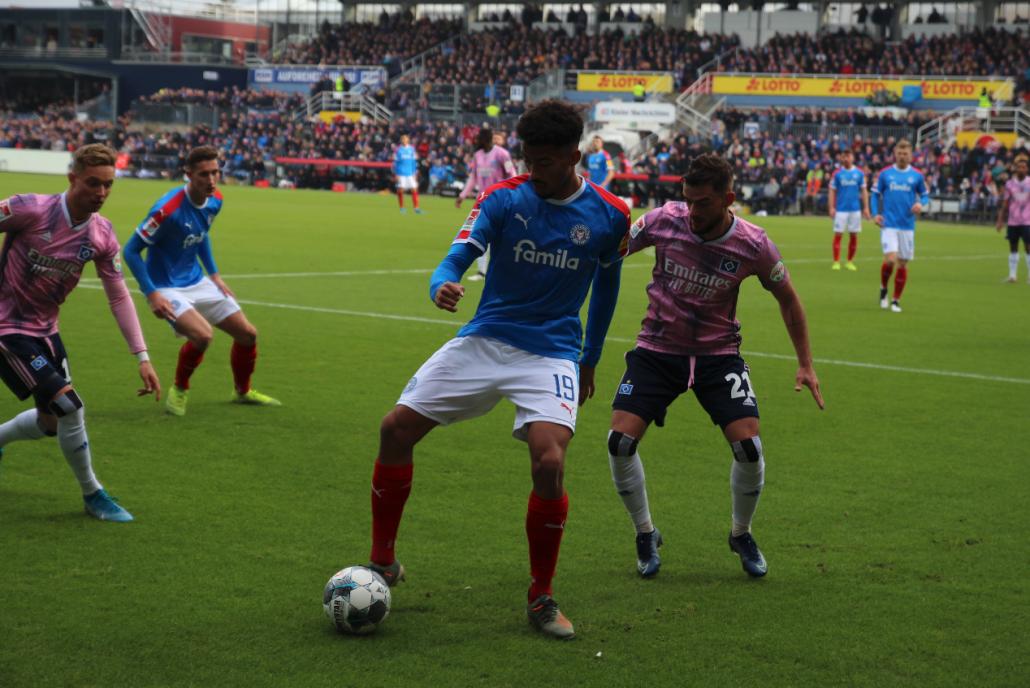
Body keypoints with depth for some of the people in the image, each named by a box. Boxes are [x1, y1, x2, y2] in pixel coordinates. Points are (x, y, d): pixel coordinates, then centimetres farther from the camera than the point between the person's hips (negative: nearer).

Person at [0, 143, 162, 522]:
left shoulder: (102, 235, -6)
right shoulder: (30, 209, -23)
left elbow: (119, 296, 0)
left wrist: (142, 357, -4)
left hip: (44, 330, 7)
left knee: (52, 422, 13)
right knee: (70, 406, -16)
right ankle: (92, 495, 2)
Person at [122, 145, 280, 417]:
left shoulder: (214, 201, -4)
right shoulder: (168, 209, -28)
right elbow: (131, 250, -21)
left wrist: (214, 274, 12)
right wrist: (151, 294, -26)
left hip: (197, 282, 8)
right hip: (167, 288, -8)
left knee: (248, 334, 7)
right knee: (202, 335, -30)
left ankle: (243, 391, 34)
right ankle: (179, 390, -1)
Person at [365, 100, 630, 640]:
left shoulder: (609, 216, -2)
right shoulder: (503, 198, -5)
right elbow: (458, 256, -14)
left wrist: (591, 359, 19)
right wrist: (442, 287, -38)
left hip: (551, 353, -2)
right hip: (484, 340, 2)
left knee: (549, 462, -23)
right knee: (396, 428, -6)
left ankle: (541, 600, -3)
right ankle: (383, 562, 15)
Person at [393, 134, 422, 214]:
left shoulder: (412, 149, 8)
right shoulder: (398, 150, 1)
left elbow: (415, 162, 12)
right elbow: (395, 162, 2)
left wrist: (415, 173, 8)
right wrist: (395, 174, -2)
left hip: (410, 174, 2)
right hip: (401, 174, -2)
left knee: (414, 190, -5)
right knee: (400, 190, -3)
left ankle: (416, 208, -2)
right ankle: (402, 207, 9)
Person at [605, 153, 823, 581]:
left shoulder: (753, 245, -14)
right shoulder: (664, 220, -15)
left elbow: (787, 299, 2)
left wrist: (805, 365, 3)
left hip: (718, 354, 0)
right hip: (656, 350, 1)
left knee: (748, 446, -15)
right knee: (620, 441, -14)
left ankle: (741, 535, 15)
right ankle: (645, 536, 11)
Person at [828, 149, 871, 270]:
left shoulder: (859, 173, 4)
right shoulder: (837, 174, 1)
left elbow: (864, 191, 8)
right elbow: (832, 191, 3)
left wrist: (866, 208, 3)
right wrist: (831, 208, -6)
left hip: (855, 209, 2)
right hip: (841, 209, -2)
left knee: (853, 235, 5)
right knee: (838, 234, -5)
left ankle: (850, 262, 16)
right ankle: (836, 262, -3)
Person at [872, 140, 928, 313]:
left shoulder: (917, 175, 4)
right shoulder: (885, 173, 2)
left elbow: (925, 195, 12)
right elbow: (875, 194, 9)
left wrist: (921, 203, -10)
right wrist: (876, 214, -4)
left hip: (907, 226, 2)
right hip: (889, 225, -2)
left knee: (903, 264, 4)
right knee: (890, 259, -17)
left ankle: (896, 300, 17)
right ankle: (883, 289, 10)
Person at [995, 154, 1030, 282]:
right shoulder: (1010, 184, 5)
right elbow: (1005, 204, 8)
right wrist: (1000, 220, 3)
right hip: (1013, 222, 2)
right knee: (1013, 248, 5)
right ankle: (1012, 274, 10)